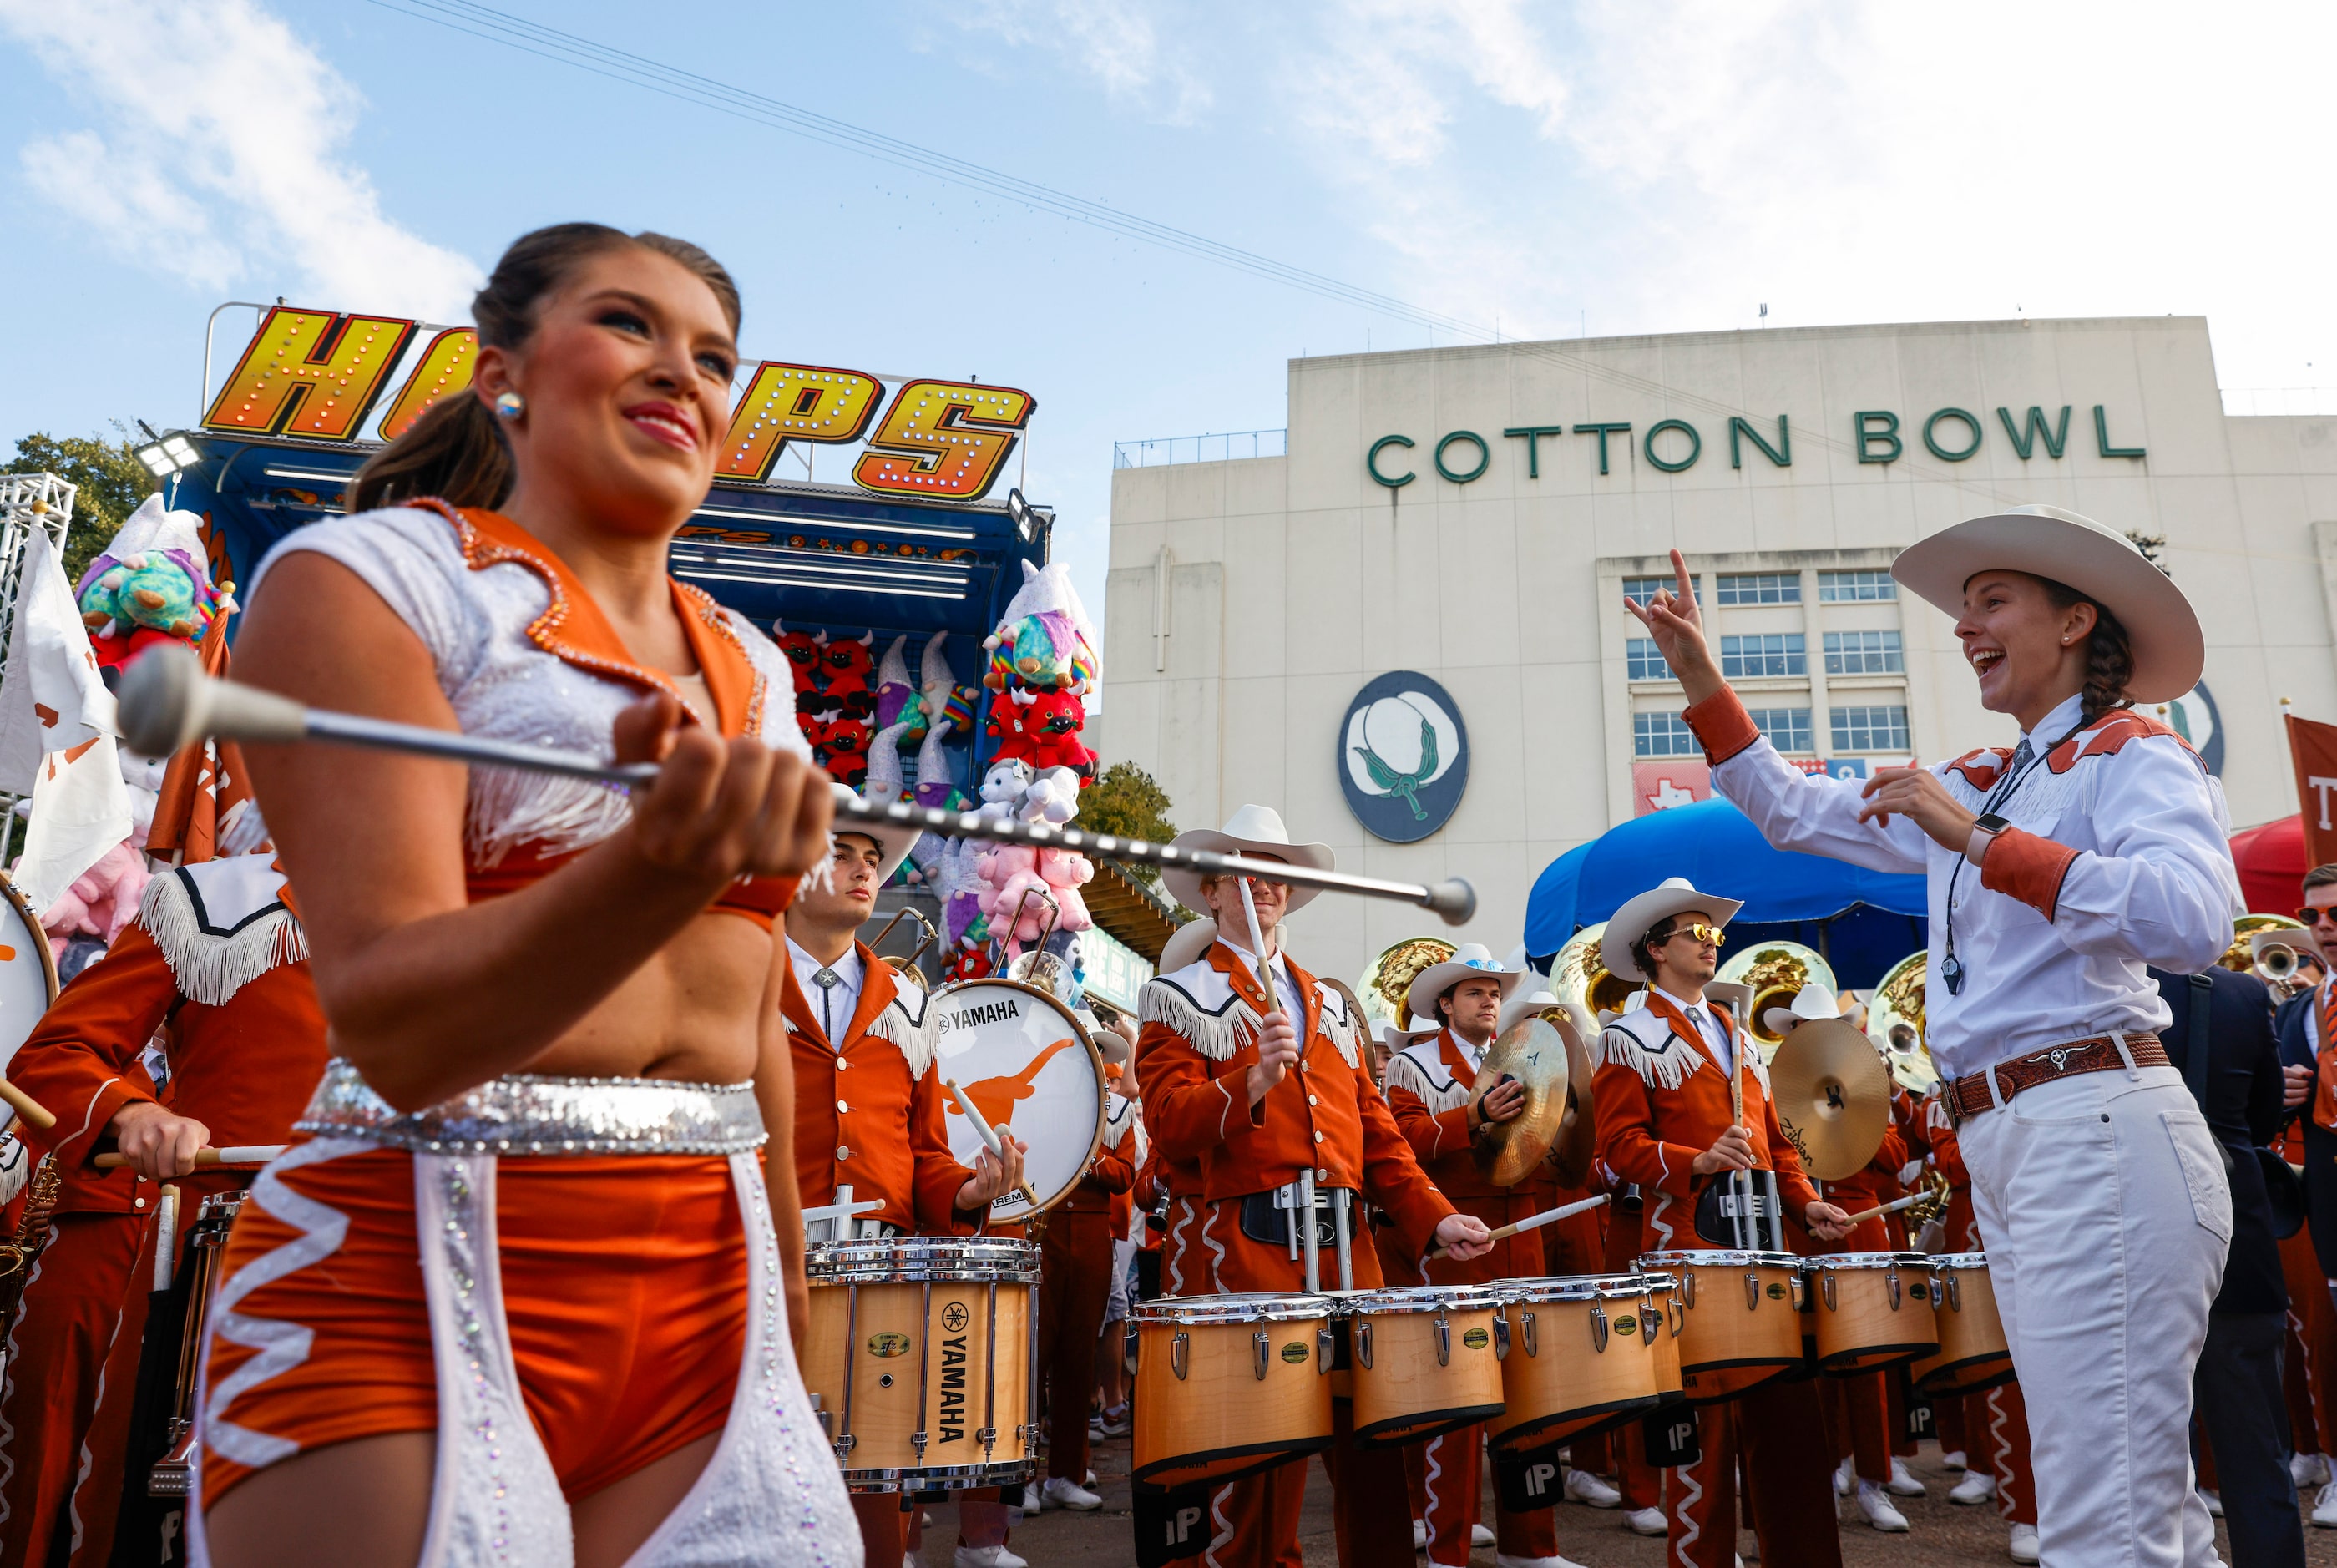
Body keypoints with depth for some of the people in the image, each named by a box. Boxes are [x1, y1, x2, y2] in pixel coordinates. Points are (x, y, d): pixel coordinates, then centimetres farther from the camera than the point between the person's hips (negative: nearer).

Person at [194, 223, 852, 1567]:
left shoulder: (750, 667, 12)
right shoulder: (369, 576, -5)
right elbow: (400, 1030, -17)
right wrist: (662, 867, -33)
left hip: (708, 1292, 6)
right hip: (419, 1288, -5)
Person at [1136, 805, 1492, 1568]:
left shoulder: (1329, 1004, 20)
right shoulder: (1179, 996, 4)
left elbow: (1376, 1128, 17)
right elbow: (1170, 1120, -9)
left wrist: (1433, 1216, 5)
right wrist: (1253, 1082, -24)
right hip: (1243, 1247, -5)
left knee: (1372, 1438, 5)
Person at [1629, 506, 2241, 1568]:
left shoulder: (2133, 753, -1)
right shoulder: (1978, 786, 21)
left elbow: (2194, 920, -20)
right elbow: (1794, 813, 30)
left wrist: (1980, 842, -22)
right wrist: (1701, 682, 22)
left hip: (2094, 1129, -8)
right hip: (2003, 1149, 8)